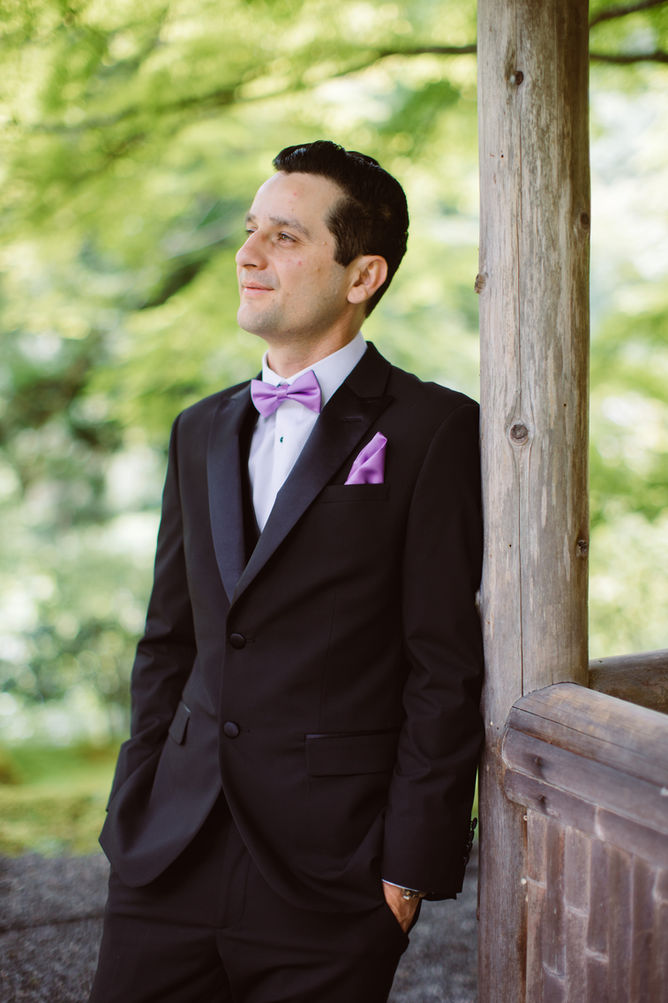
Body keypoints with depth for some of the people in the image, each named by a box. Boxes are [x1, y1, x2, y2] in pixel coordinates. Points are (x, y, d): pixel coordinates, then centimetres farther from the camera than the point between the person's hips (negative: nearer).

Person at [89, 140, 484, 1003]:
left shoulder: (434, 430, -5)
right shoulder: (202, 431, 13)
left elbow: (447, 668, -8)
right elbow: (168, 643, 15)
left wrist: (414, 860, -10)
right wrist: (134, 809, 10)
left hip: (330, 870, -5)